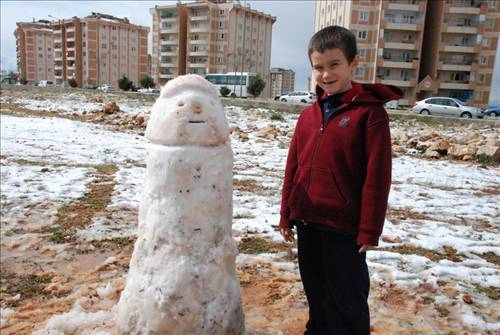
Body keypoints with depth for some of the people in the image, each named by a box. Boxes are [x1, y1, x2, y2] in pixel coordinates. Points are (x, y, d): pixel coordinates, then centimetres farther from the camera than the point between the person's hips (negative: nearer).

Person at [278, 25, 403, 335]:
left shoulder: (370, 112, -11)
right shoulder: (309, 114, 6)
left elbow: (377, 176, -13)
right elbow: (294, 167, 9)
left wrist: (370, 230, -12)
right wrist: (287, 215, 11)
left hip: (345, 226, -6)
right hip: (308, 221, 6)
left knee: (346, 296, 11)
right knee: (315, 288, 22)